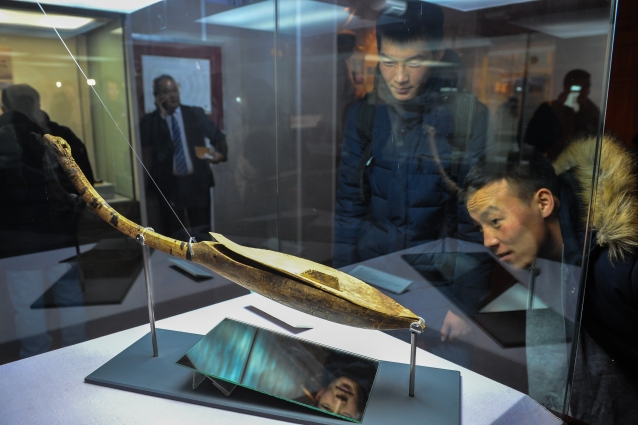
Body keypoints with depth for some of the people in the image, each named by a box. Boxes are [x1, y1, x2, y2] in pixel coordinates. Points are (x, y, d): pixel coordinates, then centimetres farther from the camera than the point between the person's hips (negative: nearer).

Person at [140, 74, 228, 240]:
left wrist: (220, 153, -11)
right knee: (173, 235, 8)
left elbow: (217, 136, 11)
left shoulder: (196, 113, 6)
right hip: (168, 184, -1)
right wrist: (161, 116, -12)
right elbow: (147, 153, -13)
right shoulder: (149, 121, 2)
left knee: (202, 232, 7)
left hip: (197, 181, 1)